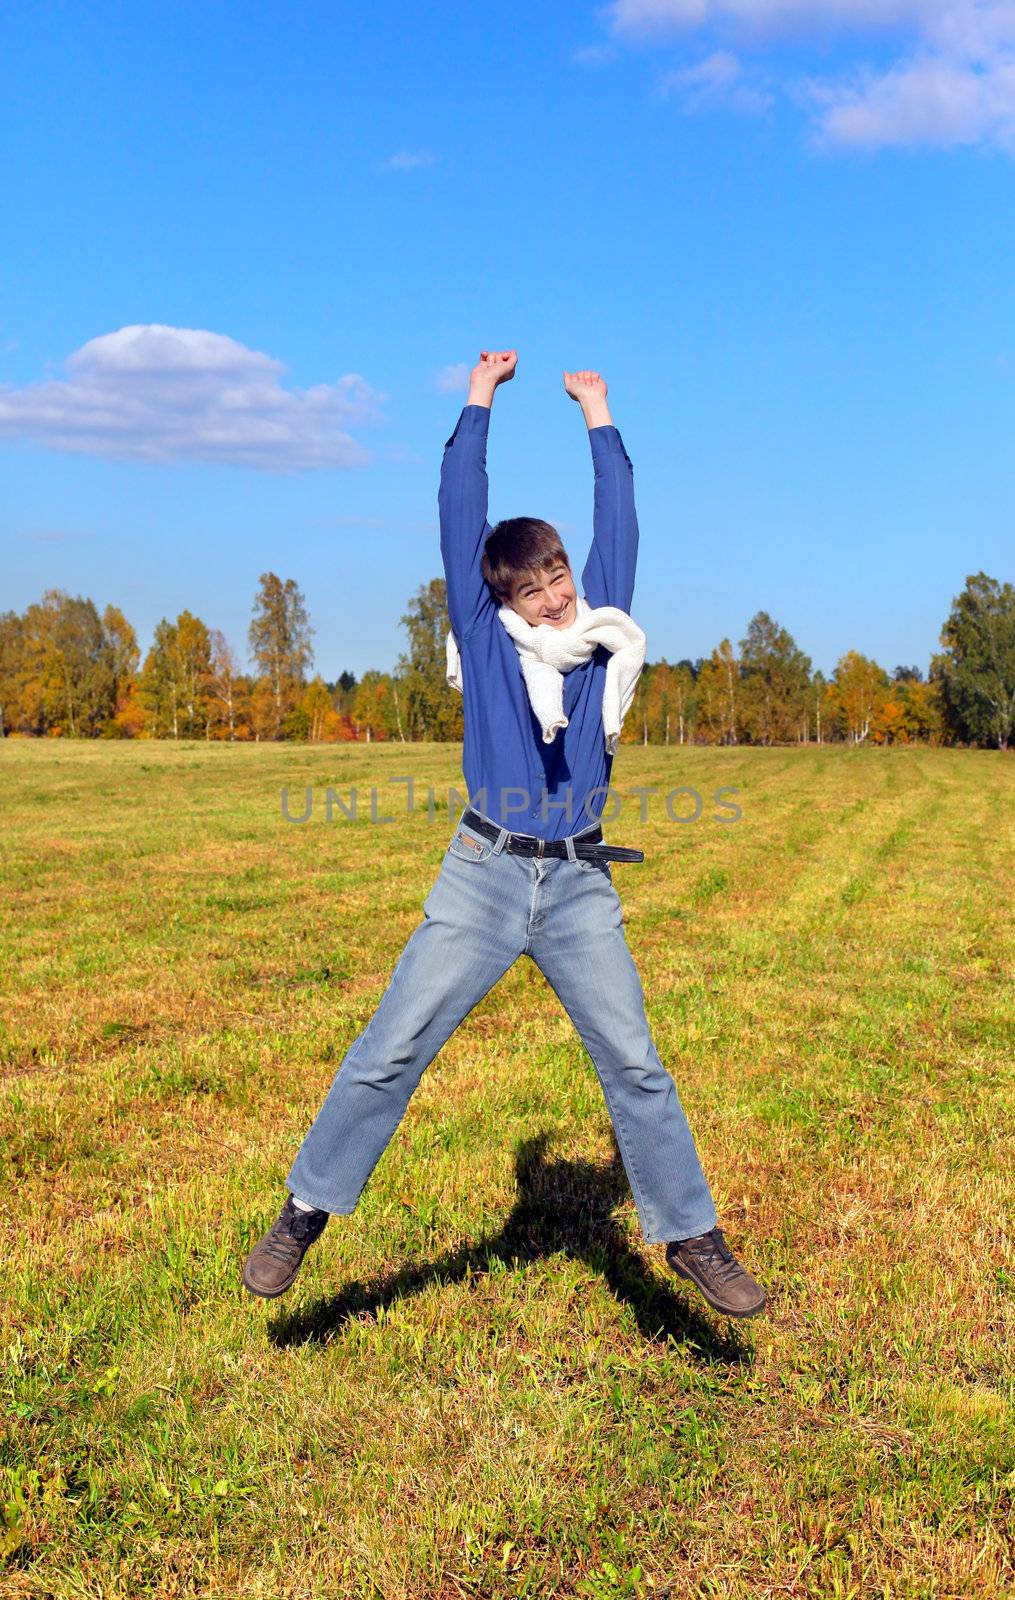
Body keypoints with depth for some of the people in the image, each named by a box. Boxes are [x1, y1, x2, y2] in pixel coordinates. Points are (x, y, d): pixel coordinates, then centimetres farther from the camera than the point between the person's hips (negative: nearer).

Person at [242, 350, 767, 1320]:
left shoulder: (601, 626, 10)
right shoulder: (484, 631, 5)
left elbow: (616, 518, 17)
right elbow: (458, 508, 7)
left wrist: (598, 417, 25)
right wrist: (480, 401, 16)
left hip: (581, 888, 2)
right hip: (482, 878, -1)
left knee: (634, 1065, 5)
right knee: (390, 1050, -1)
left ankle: (690, 1236, 18)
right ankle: (305, 1214, 13)